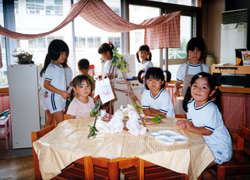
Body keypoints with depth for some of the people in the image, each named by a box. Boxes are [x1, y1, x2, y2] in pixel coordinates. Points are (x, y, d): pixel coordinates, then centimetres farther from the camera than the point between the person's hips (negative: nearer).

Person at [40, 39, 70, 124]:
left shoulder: (61, 67, 15)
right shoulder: (51, 68, -11)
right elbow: (46, 85, -16)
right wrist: (61, 92, -20)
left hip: (62, 98, 8)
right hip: (53, 98, -8)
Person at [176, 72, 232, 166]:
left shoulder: (211, 109, -26)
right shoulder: (191, 104, -2)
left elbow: (208, 131, -25)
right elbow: (192, 122, 4)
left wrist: (190, 128, -20)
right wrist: (185, 124, -16)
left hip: (219, 148, -7)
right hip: (204, 143, 8)